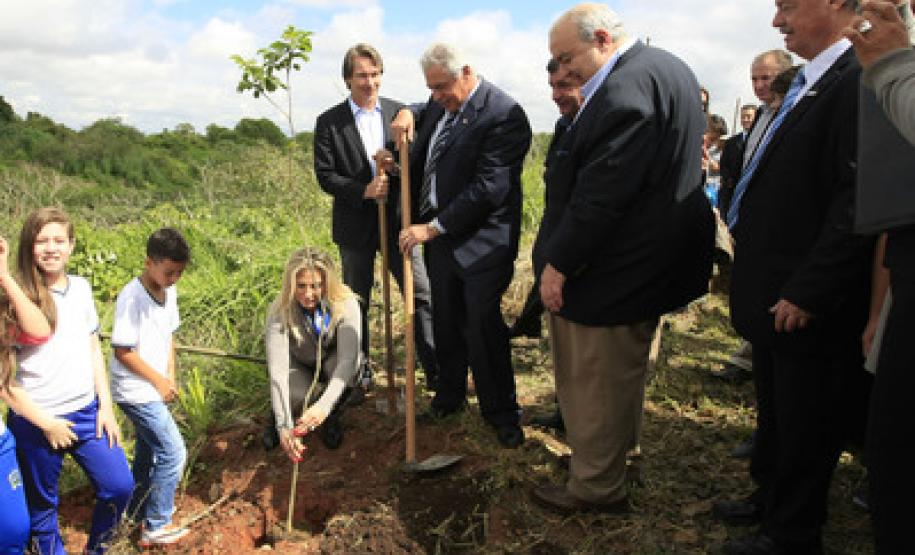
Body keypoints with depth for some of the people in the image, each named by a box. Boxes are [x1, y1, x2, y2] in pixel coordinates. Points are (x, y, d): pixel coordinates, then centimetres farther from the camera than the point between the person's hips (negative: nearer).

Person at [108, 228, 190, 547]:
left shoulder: (169, 292, 3)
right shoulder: (131, 298, -21)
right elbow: (122, 351, -19)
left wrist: (170, 376, 4)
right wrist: (158, 381, -14)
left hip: (155, 390, 8)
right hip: (136, 391, -8)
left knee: (148, 451, 20)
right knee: (173, 453, -7)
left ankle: (139, 513, 38)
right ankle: (156, 527, 6)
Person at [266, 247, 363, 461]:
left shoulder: (346, 305, -29)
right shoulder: (280, 312, -29)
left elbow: (347, 359, -38)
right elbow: (277, 370, -37)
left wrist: (323, 406, -53)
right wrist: (284, 426, -48)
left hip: (332, 366, 0)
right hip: (299, 367, 0)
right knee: (296, 397, -34)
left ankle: (330, 418, -6)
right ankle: (276, 419, 5)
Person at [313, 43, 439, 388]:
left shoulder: (398, 112, 3)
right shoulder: (329, 122, -3)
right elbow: (325, 175, -7)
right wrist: (364, 191, -20)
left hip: (397, 220, 1)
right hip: (356, 224, -1)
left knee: (422, 294, -1)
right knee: (356, 303, 12)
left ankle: (436, 371, 7)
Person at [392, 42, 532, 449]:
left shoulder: (503, 115, -18)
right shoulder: (441, 104, 9)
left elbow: (488, 188, -23)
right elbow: (425, 113, 35)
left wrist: (432, 228, -20)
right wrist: (409, 113, 9)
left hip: (481, 241, -7)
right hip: (437, 233, 8)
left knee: (483, 324, -3)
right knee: (446, 322, 15)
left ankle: (501, 412, 14)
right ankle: (449, 396, 32)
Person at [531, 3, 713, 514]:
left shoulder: (626, 85, -22)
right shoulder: (668, 68, 12)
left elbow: (601, 192, -27)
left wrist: (559, 263, -19)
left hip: (612, 272, -11)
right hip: (653, 261, 11)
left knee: (594, 384, 4)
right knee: (625, 373, 24)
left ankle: (596, 488, 19)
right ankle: (617, 457, 43)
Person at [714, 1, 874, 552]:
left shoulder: (859, 80, -18)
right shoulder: (809, 85, 12)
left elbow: (858, 201, -24)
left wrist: (807, 294, -22)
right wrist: (750, 269, 12)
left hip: (809, 306, -9)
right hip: (775, 296, 9)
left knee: (803, 426, 9)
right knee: (774, 411, 23)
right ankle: (769, 498, 43)